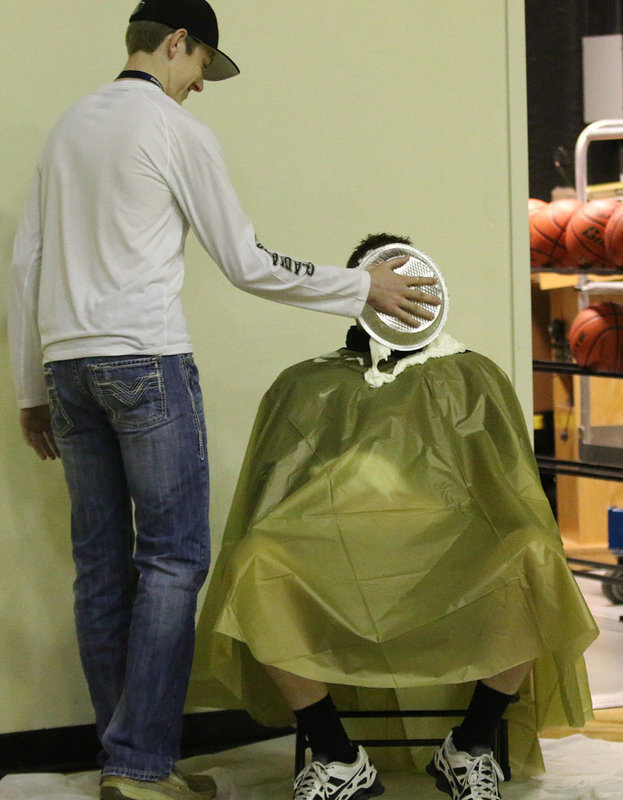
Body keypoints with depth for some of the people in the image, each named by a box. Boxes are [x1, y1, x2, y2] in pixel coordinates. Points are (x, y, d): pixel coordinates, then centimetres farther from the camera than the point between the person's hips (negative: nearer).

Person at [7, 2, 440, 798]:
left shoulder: (69, 126, 17)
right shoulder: (177, 131, -3)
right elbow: (246, 264, -3)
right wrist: (363, 288, 7)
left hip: (66, 365, 7)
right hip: (145, 360, -7)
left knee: (101, 562, 7)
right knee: (173, 557, -5)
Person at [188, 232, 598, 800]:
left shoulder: (471, 379, 21)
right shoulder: (306, 388, 22)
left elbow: (515, 497, 14)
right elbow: (265, 508, 16)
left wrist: (528, 556, -5)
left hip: (454, 566, 0)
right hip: (332, 567, 0)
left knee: (532, 560, -33)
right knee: (255, 565, -32)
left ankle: (471, 747, -13)